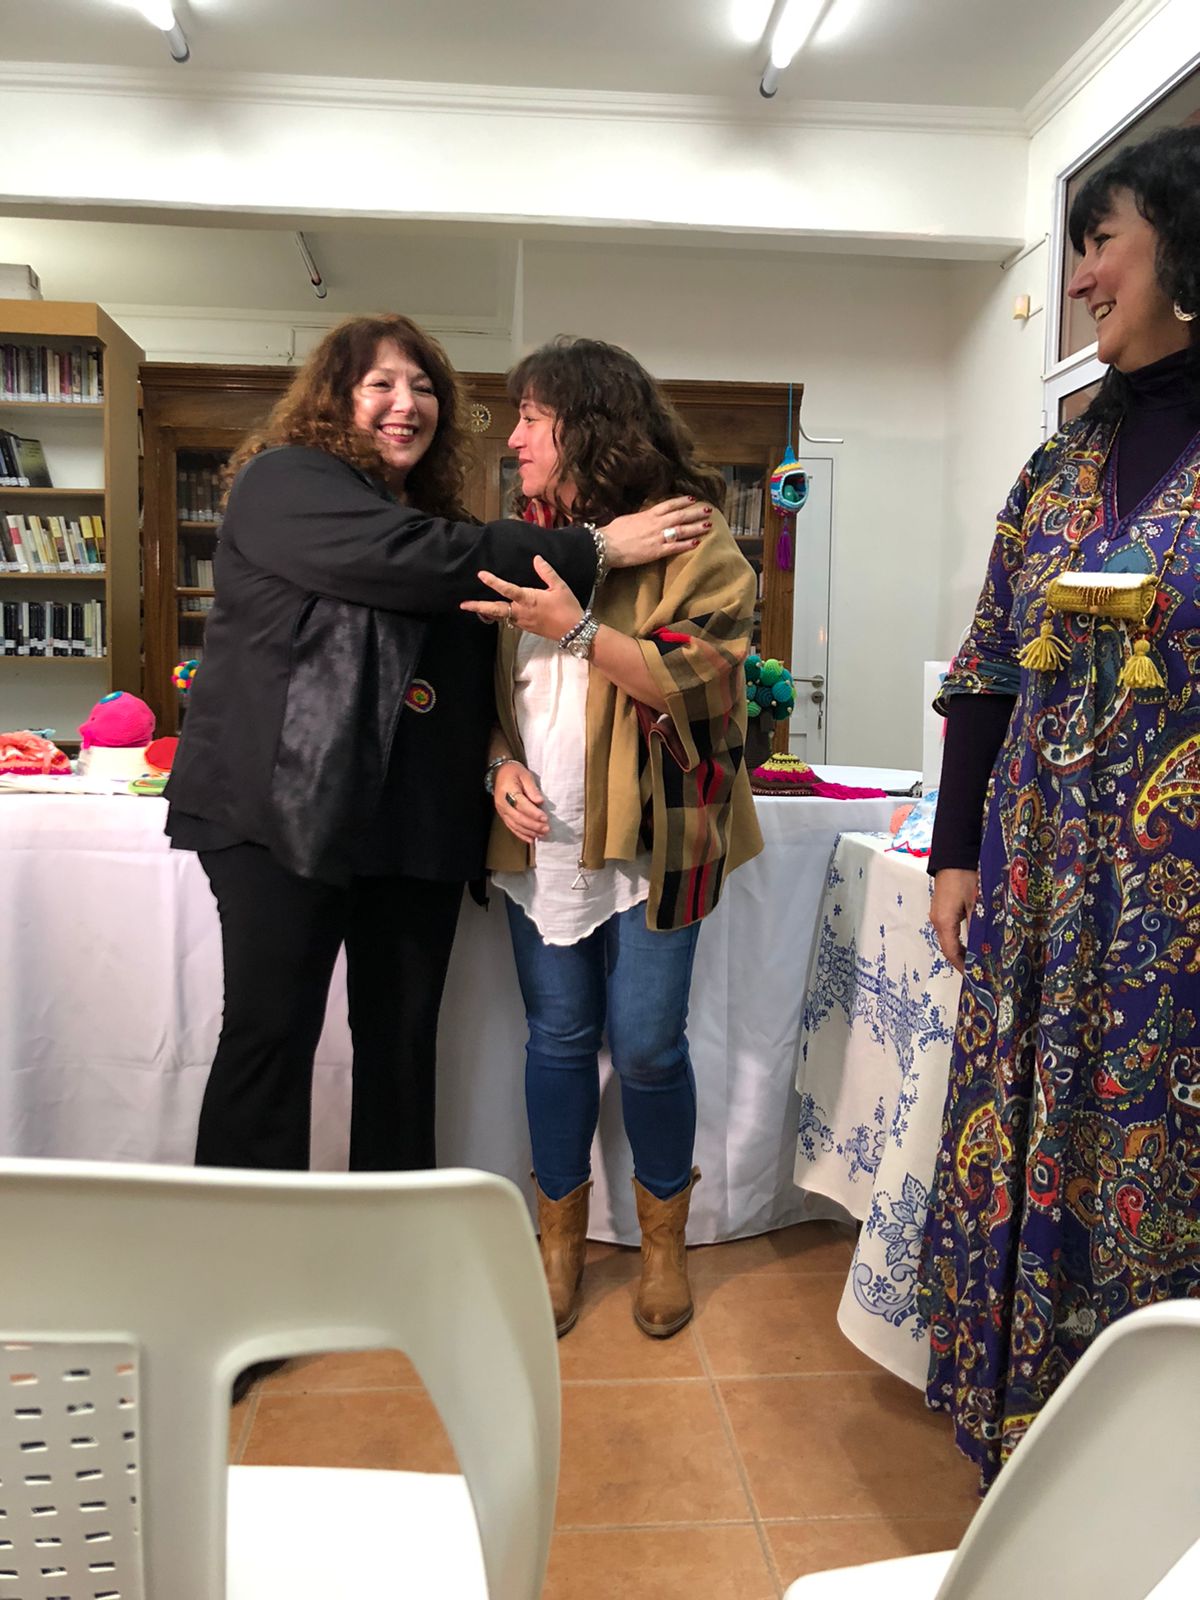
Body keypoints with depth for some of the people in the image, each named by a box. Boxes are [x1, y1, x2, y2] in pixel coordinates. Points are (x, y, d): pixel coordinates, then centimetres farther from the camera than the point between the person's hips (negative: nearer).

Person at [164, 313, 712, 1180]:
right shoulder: (284, 481, -3)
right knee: (271, 1031, -2)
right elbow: (408, 561, -21)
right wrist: (595, 550, -19)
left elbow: (476, 664, 20)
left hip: (417, 817, 6)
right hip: (287, 806, -6)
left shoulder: (434, 514, 18)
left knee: (404, 1038, 10)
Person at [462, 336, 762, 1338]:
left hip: (650, 839, -4)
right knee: (558, 1038, 11)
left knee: (646, 1045, 2)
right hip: (542, 835, 5)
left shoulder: (688, 536, -6)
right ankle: (561, 1237, 28)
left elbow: (704, 680, -15)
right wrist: (504, 762, -2)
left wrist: (578, 628, -22)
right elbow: (492, 681, 17)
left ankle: (664, 1238, 27)